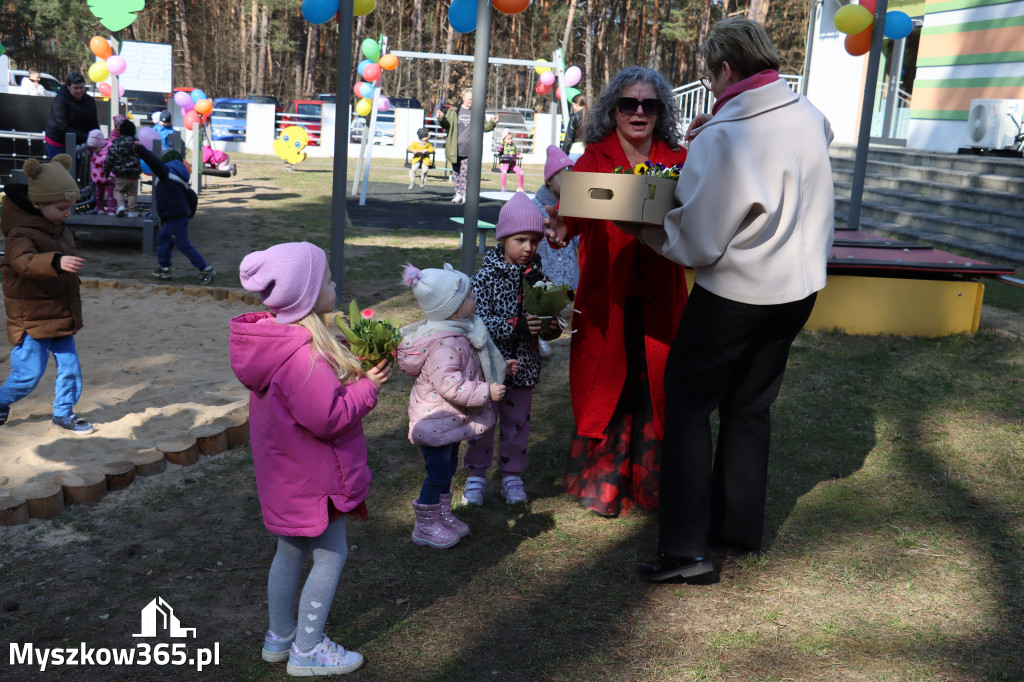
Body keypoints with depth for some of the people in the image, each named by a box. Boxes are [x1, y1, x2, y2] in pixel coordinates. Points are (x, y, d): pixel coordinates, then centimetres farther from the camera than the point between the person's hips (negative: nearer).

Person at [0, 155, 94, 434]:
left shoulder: (59, 229, 9)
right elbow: (24, 262, -41)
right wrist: (57, 262, -58)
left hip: (61, 315, 8)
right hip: (32, 318, -8)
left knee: (70, 367, 9)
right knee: (29, 373, 1)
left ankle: (64, 413, 23)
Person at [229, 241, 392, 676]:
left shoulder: (275, 339, 1)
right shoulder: (304, 355, -31)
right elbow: (328, 417, -29)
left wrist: (352, 370, -2)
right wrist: (367, 386, -17)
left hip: (286, 472, 10)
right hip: (313, 476, -10)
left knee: (290, 552, 22)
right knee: (330, 556, 6)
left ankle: (280, 637, 37)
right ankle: (307, 651, 18)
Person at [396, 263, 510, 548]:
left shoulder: (458, 331, 3)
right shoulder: (444, 344, -30)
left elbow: (466, 370, 20)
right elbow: (450, 386, -34)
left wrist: (500, 369, 17)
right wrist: (486, 392, -29)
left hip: (451, 418, 10)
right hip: (436, 420, -10)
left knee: (448, 468, 21)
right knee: (438, 472, 0)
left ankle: (443, 516, 37)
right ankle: (425, 527, 16)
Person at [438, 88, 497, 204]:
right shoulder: (454, 111, 5)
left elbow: (484, 127, 17)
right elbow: (447, 125, 4)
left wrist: (492, 122, 0)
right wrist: (441, 119, -16)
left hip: (469, 151, 0)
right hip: (455, 150, 0)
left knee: (466, 173, -4)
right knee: (456, 172, 6)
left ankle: (464, 195, -1)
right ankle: (458, 193, 15)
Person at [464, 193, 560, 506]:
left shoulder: (538, 277, 2)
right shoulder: (486, 276, -10)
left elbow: (551, 323, 5)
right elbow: (478, 320, -20)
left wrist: (552, 326, -18)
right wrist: (515, 326, -31)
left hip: (523, 367, 3)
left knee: (518, 423, 14)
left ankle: (512, 475, 29)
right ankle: (477, 475, 25)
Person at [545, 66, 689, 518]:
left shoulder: (678, 162, 5)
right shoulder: (594, 159, 1)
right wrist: (561, 230, -39)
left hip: (658, 302, 1)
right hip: (606, 300, -1)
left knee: (655, 387, 6)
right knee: (606, 385, 6)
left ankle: (653, 485, 25)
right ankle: (602, 485, 25)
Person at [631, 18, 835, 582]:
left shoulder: (720, 138, -22)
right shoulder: (808, 115, 0)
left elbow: (700, 243, -19)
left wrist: (650, 232, -2)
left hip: (734, 293, -7)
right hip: (798, 286, 7)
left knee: (688, 404, 6)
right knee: (751, 408, 19)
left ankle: (684, 547, 2)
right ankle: (740, 531, 29)